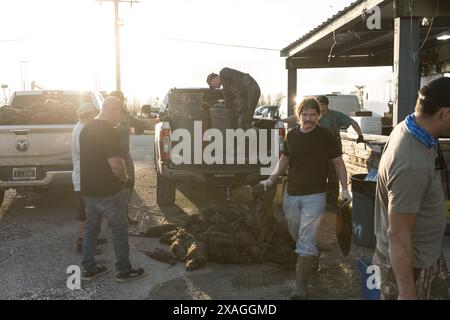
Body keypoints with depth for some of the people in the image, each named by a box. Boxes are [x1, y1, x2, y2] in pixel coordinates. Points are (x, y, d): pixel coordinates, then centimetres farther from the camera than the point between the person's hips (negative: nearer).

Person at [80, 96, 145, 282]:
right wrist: (125, 179, -8)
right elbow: (115, 164, -27)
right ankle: (124, 271, 14)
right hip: (108, 191, -8)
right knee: (119, 230, 5)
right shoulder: (108, 131, -19)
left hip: (88, 189, 8)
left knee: (90, 228, 17)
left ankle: (89, 269, 25)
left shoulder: (86, 129, 10)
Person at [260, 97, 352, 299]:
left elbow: (338, 163, 1)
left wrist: (344, 188, -8)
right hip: (291, 194, 5)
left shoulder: (325, 137, -7)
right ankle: (312, 261, 44)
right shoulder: (291, 135, 3)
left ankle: (301, 286, -1)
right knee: (297, 235, 17)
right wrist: (271, 179, 3)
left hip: (314, 196, -4)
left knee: (306, 241, -7)